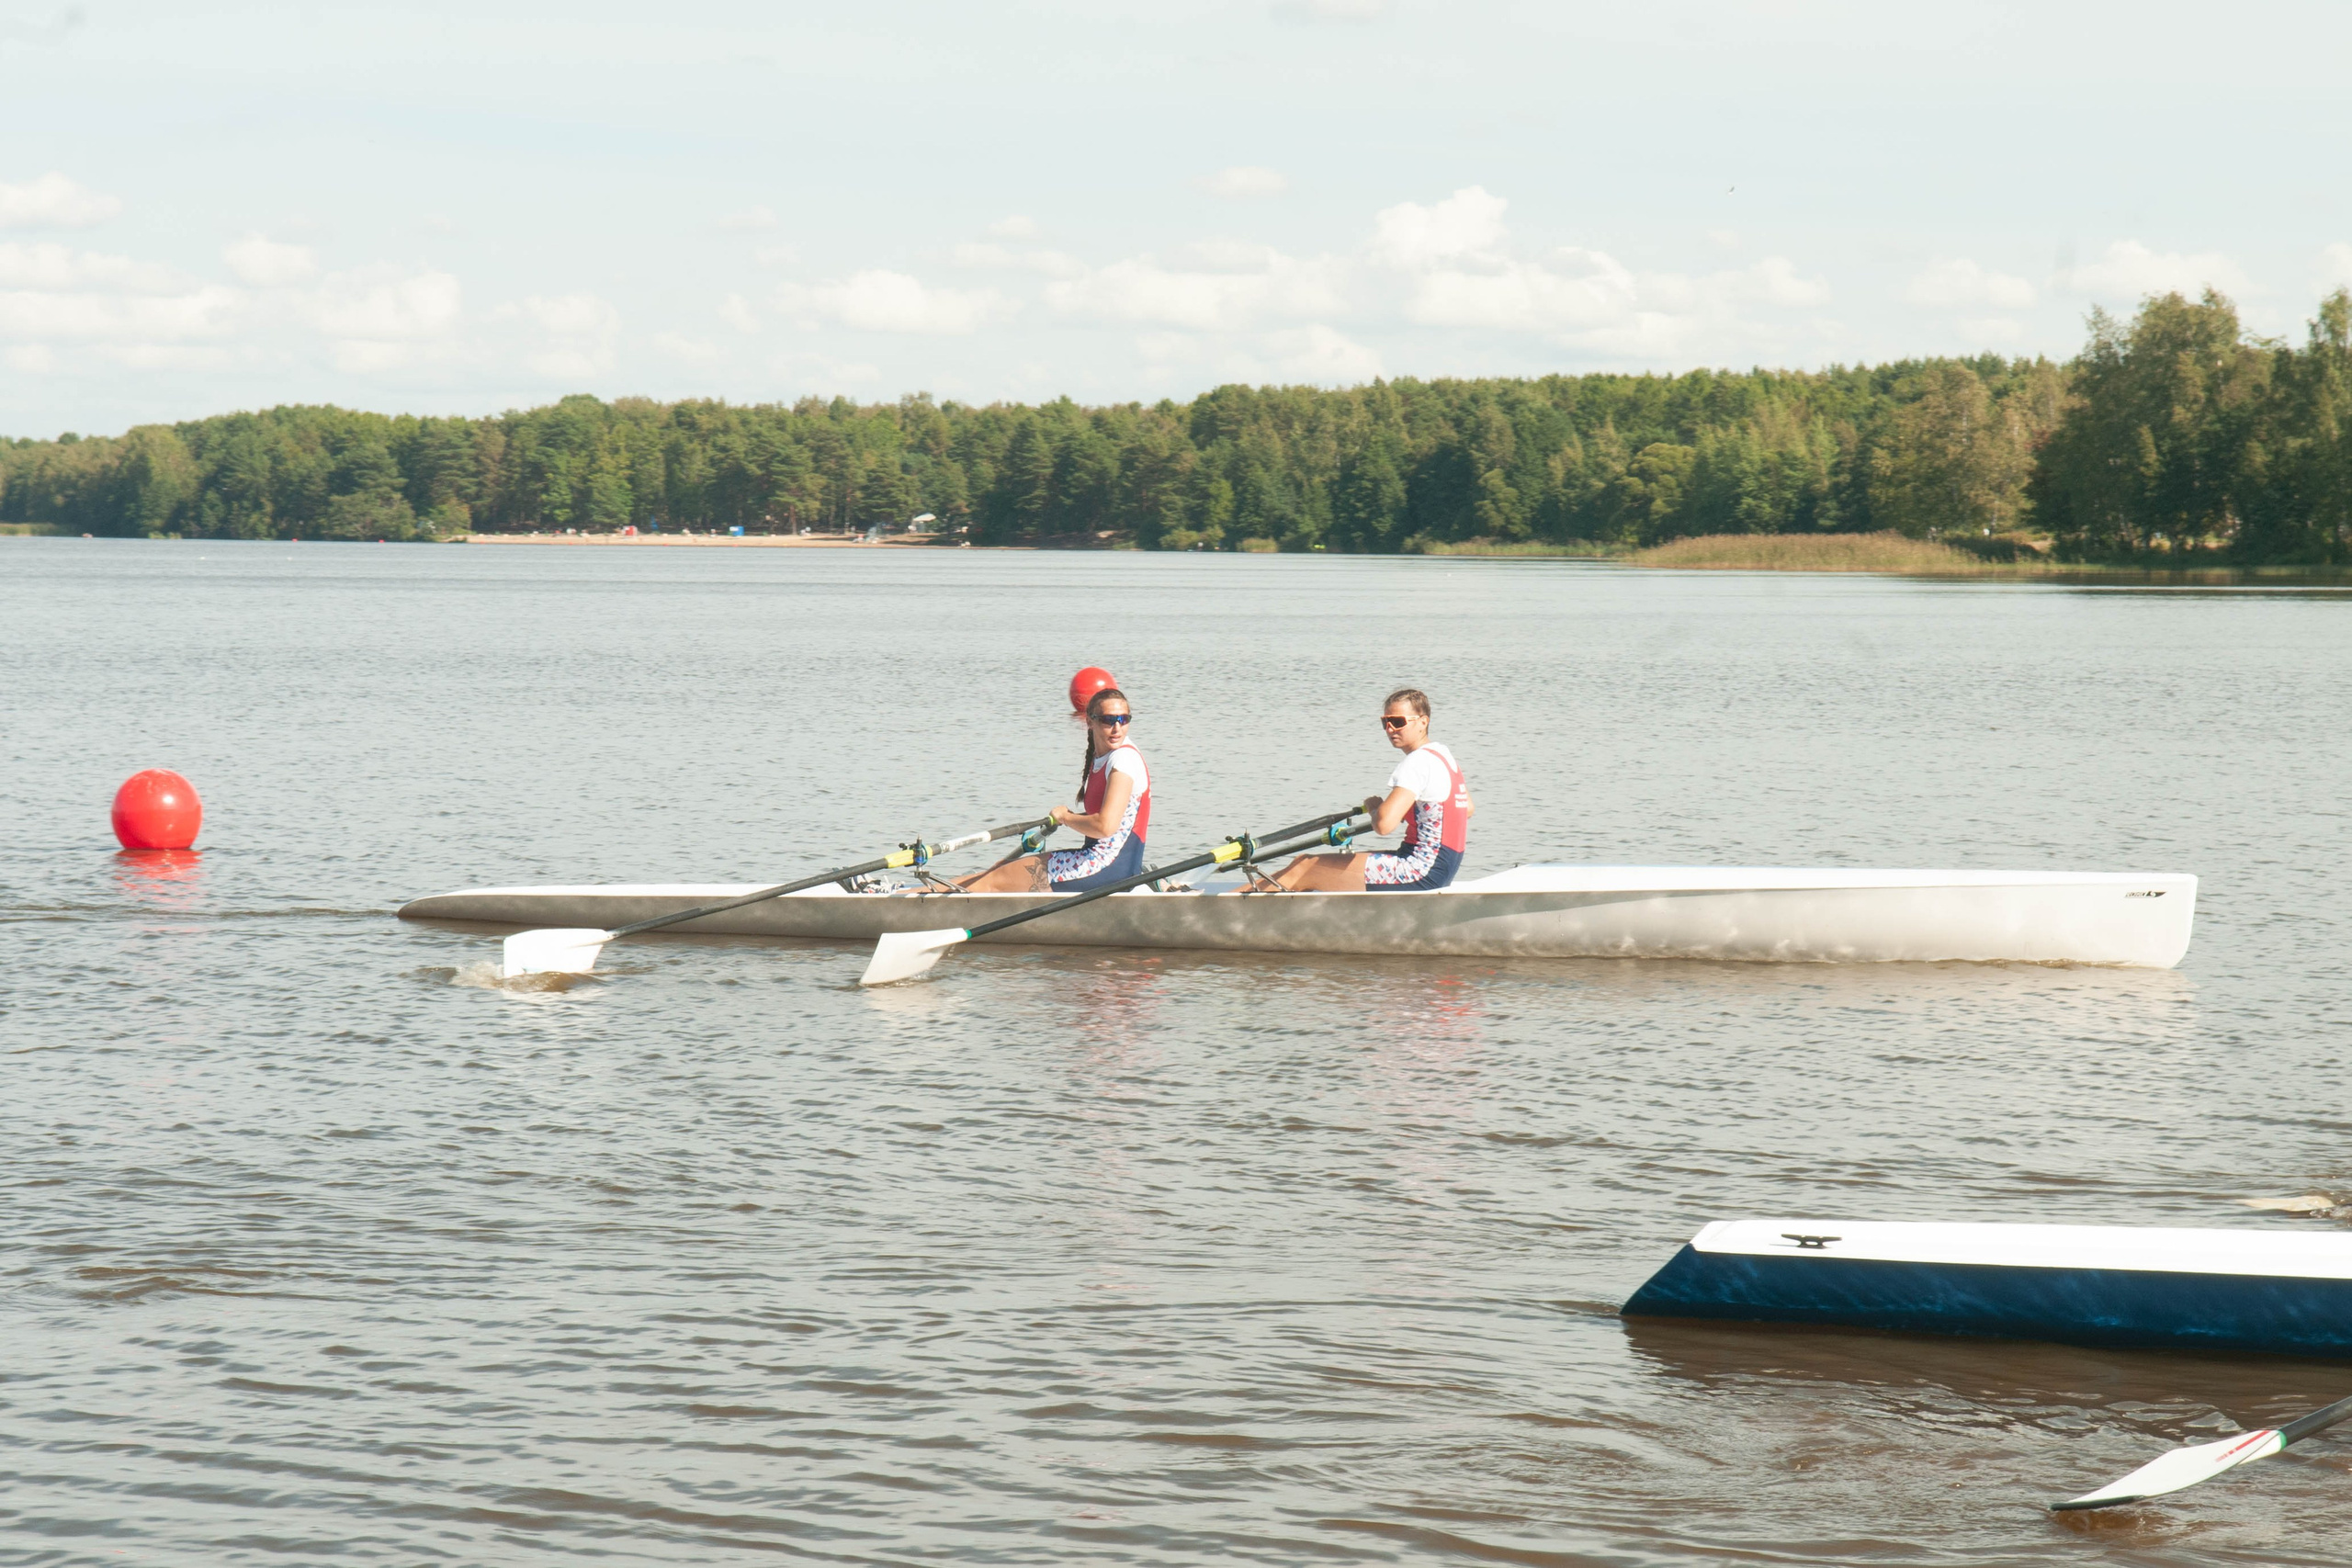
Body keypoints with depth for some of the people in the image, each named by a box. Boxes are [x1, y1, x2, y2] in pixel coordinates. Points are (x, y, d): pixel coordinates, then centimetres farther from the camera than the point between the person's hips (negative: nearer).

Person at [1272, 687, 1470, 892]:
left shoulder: (1417, 763, -17)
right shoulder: (1443, 754, 13)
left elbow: (1384, 824, -27)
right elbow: (1468, 808, 28)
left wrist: (1373, 806, -4)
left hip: (1423, 872, -11)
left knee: (1303, 869, -8)